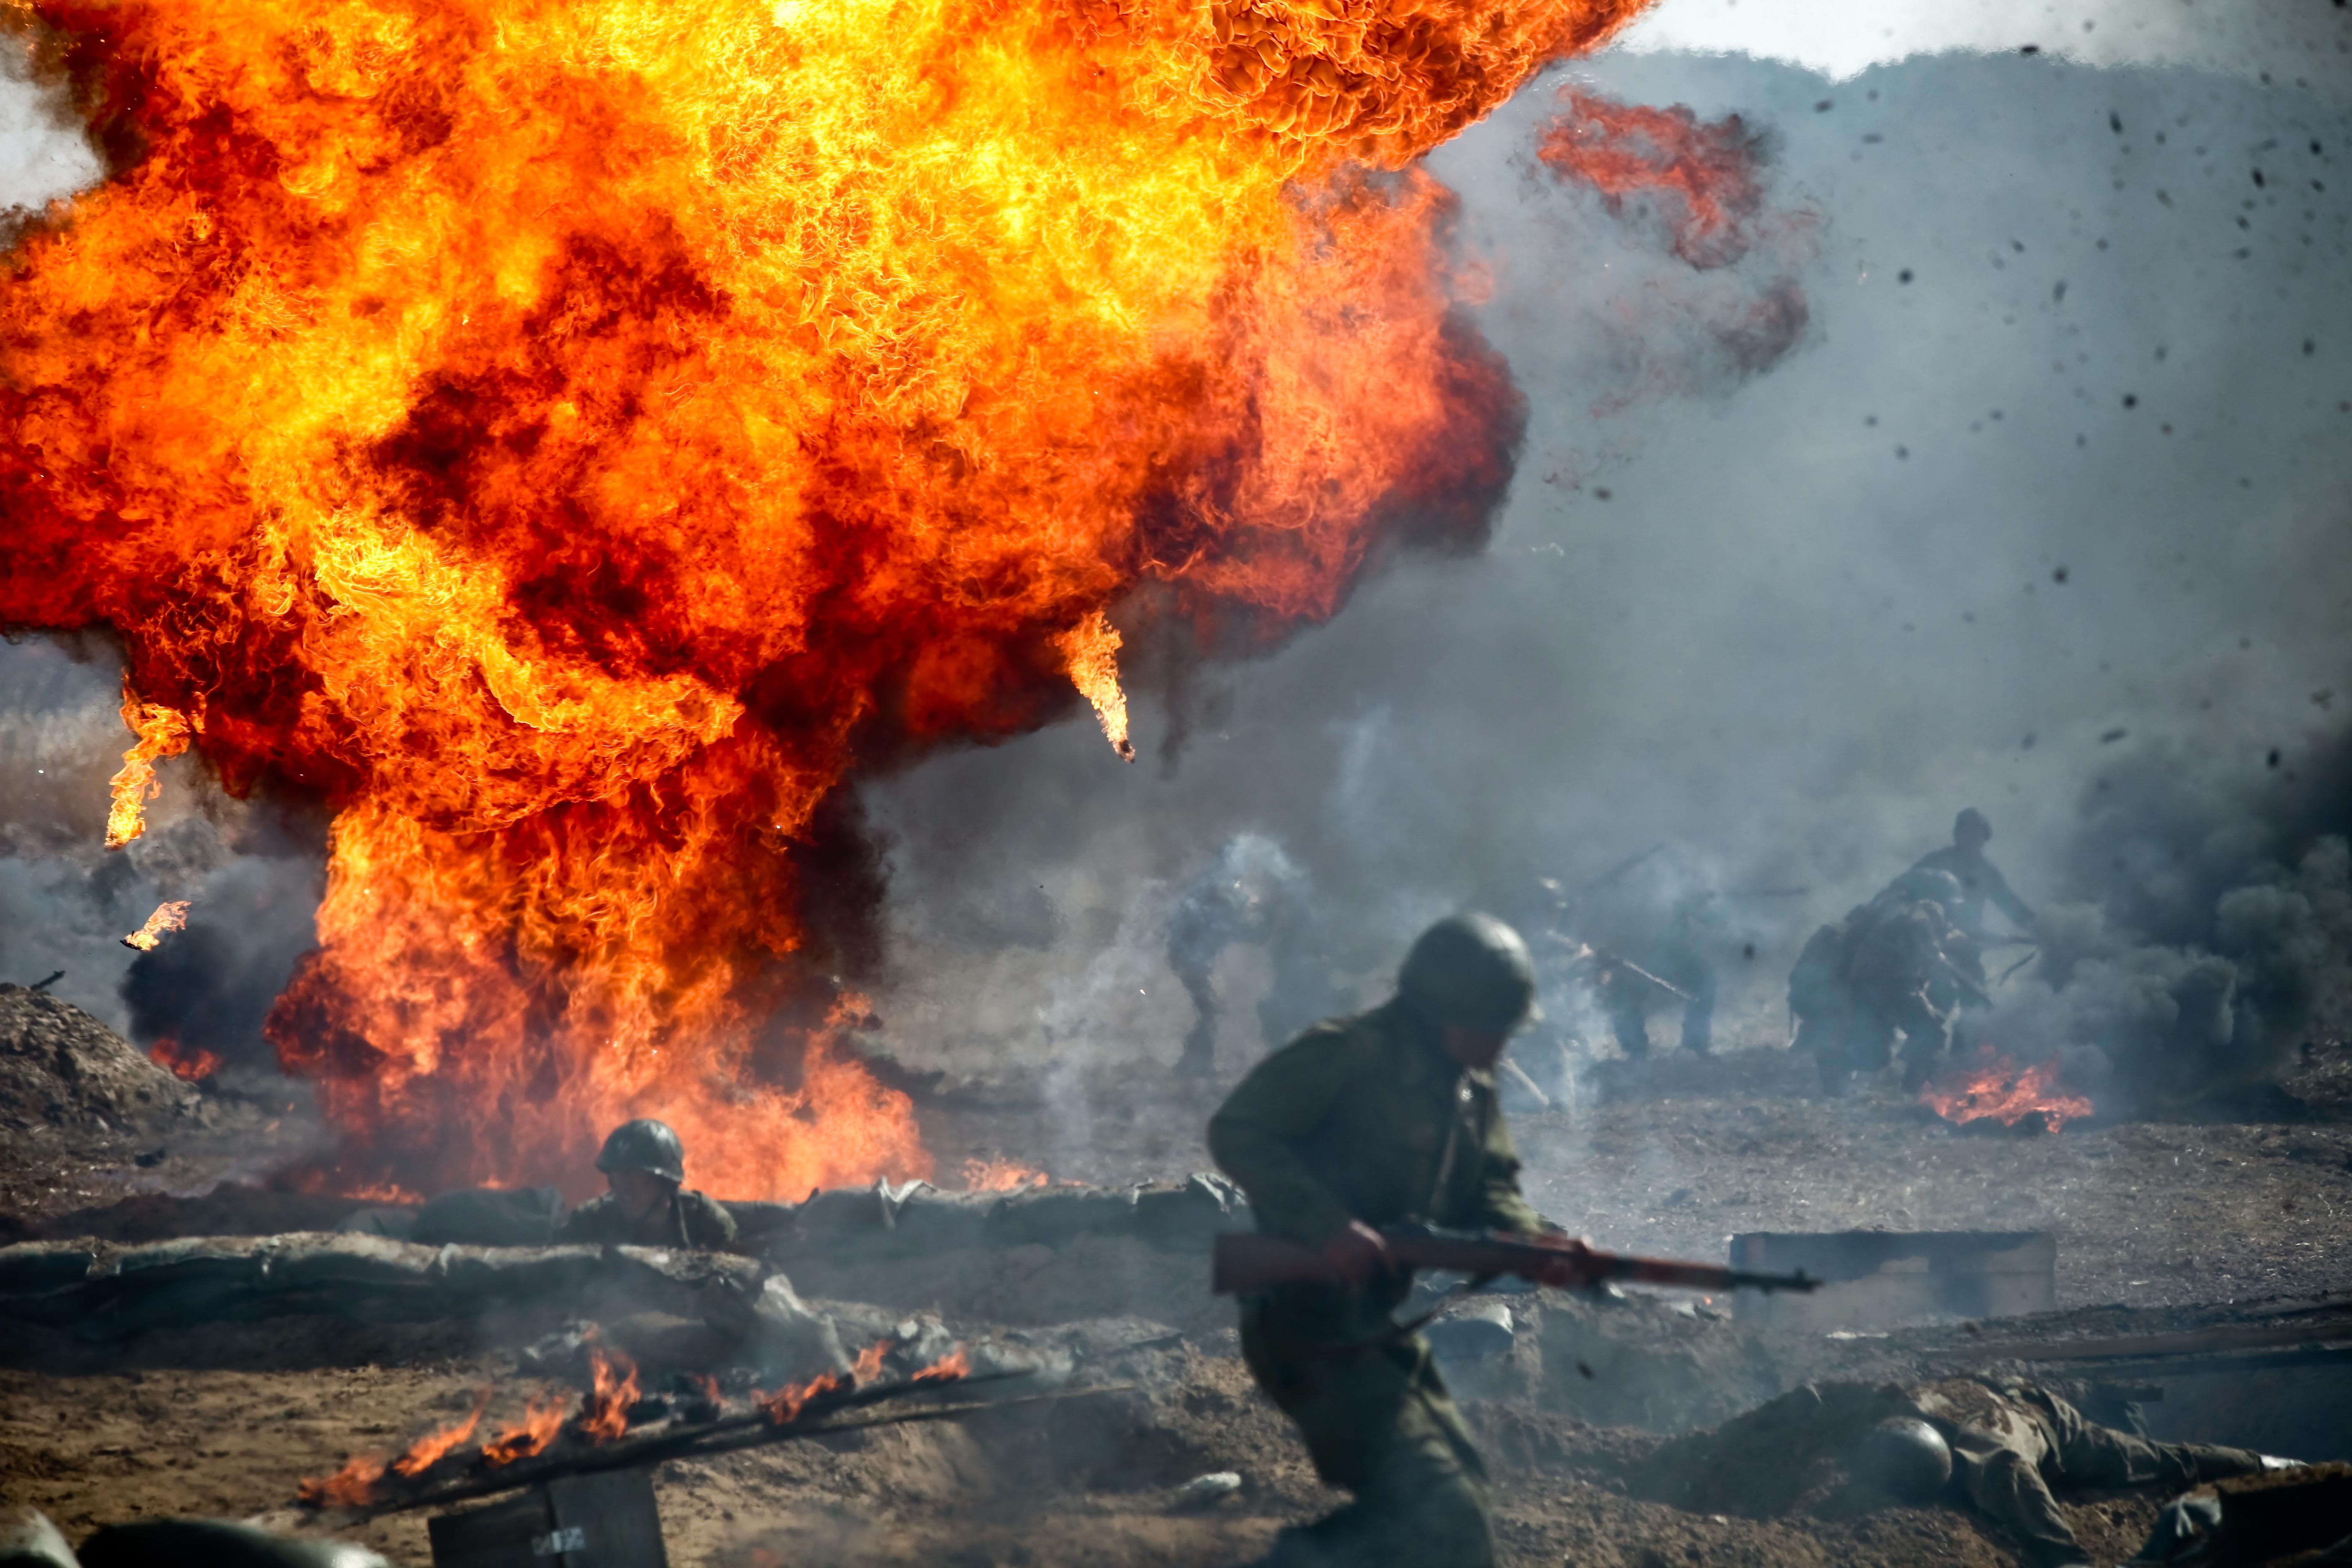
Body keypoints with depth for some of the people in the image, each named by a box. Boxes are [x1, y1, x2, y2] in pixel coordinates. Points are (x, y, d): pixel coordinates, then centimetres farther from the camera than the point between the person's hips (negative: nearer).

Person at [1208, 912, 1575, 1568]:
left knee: (1454, 1488, 24)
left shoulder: (1471, 1089, 10)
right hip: (1310, 1327, -10)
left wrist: (1538, 1242, -14)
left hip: (1379, 1330, 10)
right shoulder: (1350, 1057, -18)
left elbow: (1487, 1191, 9)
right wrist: (1328, 1225, -31)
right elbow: (1236, 1132, -22)